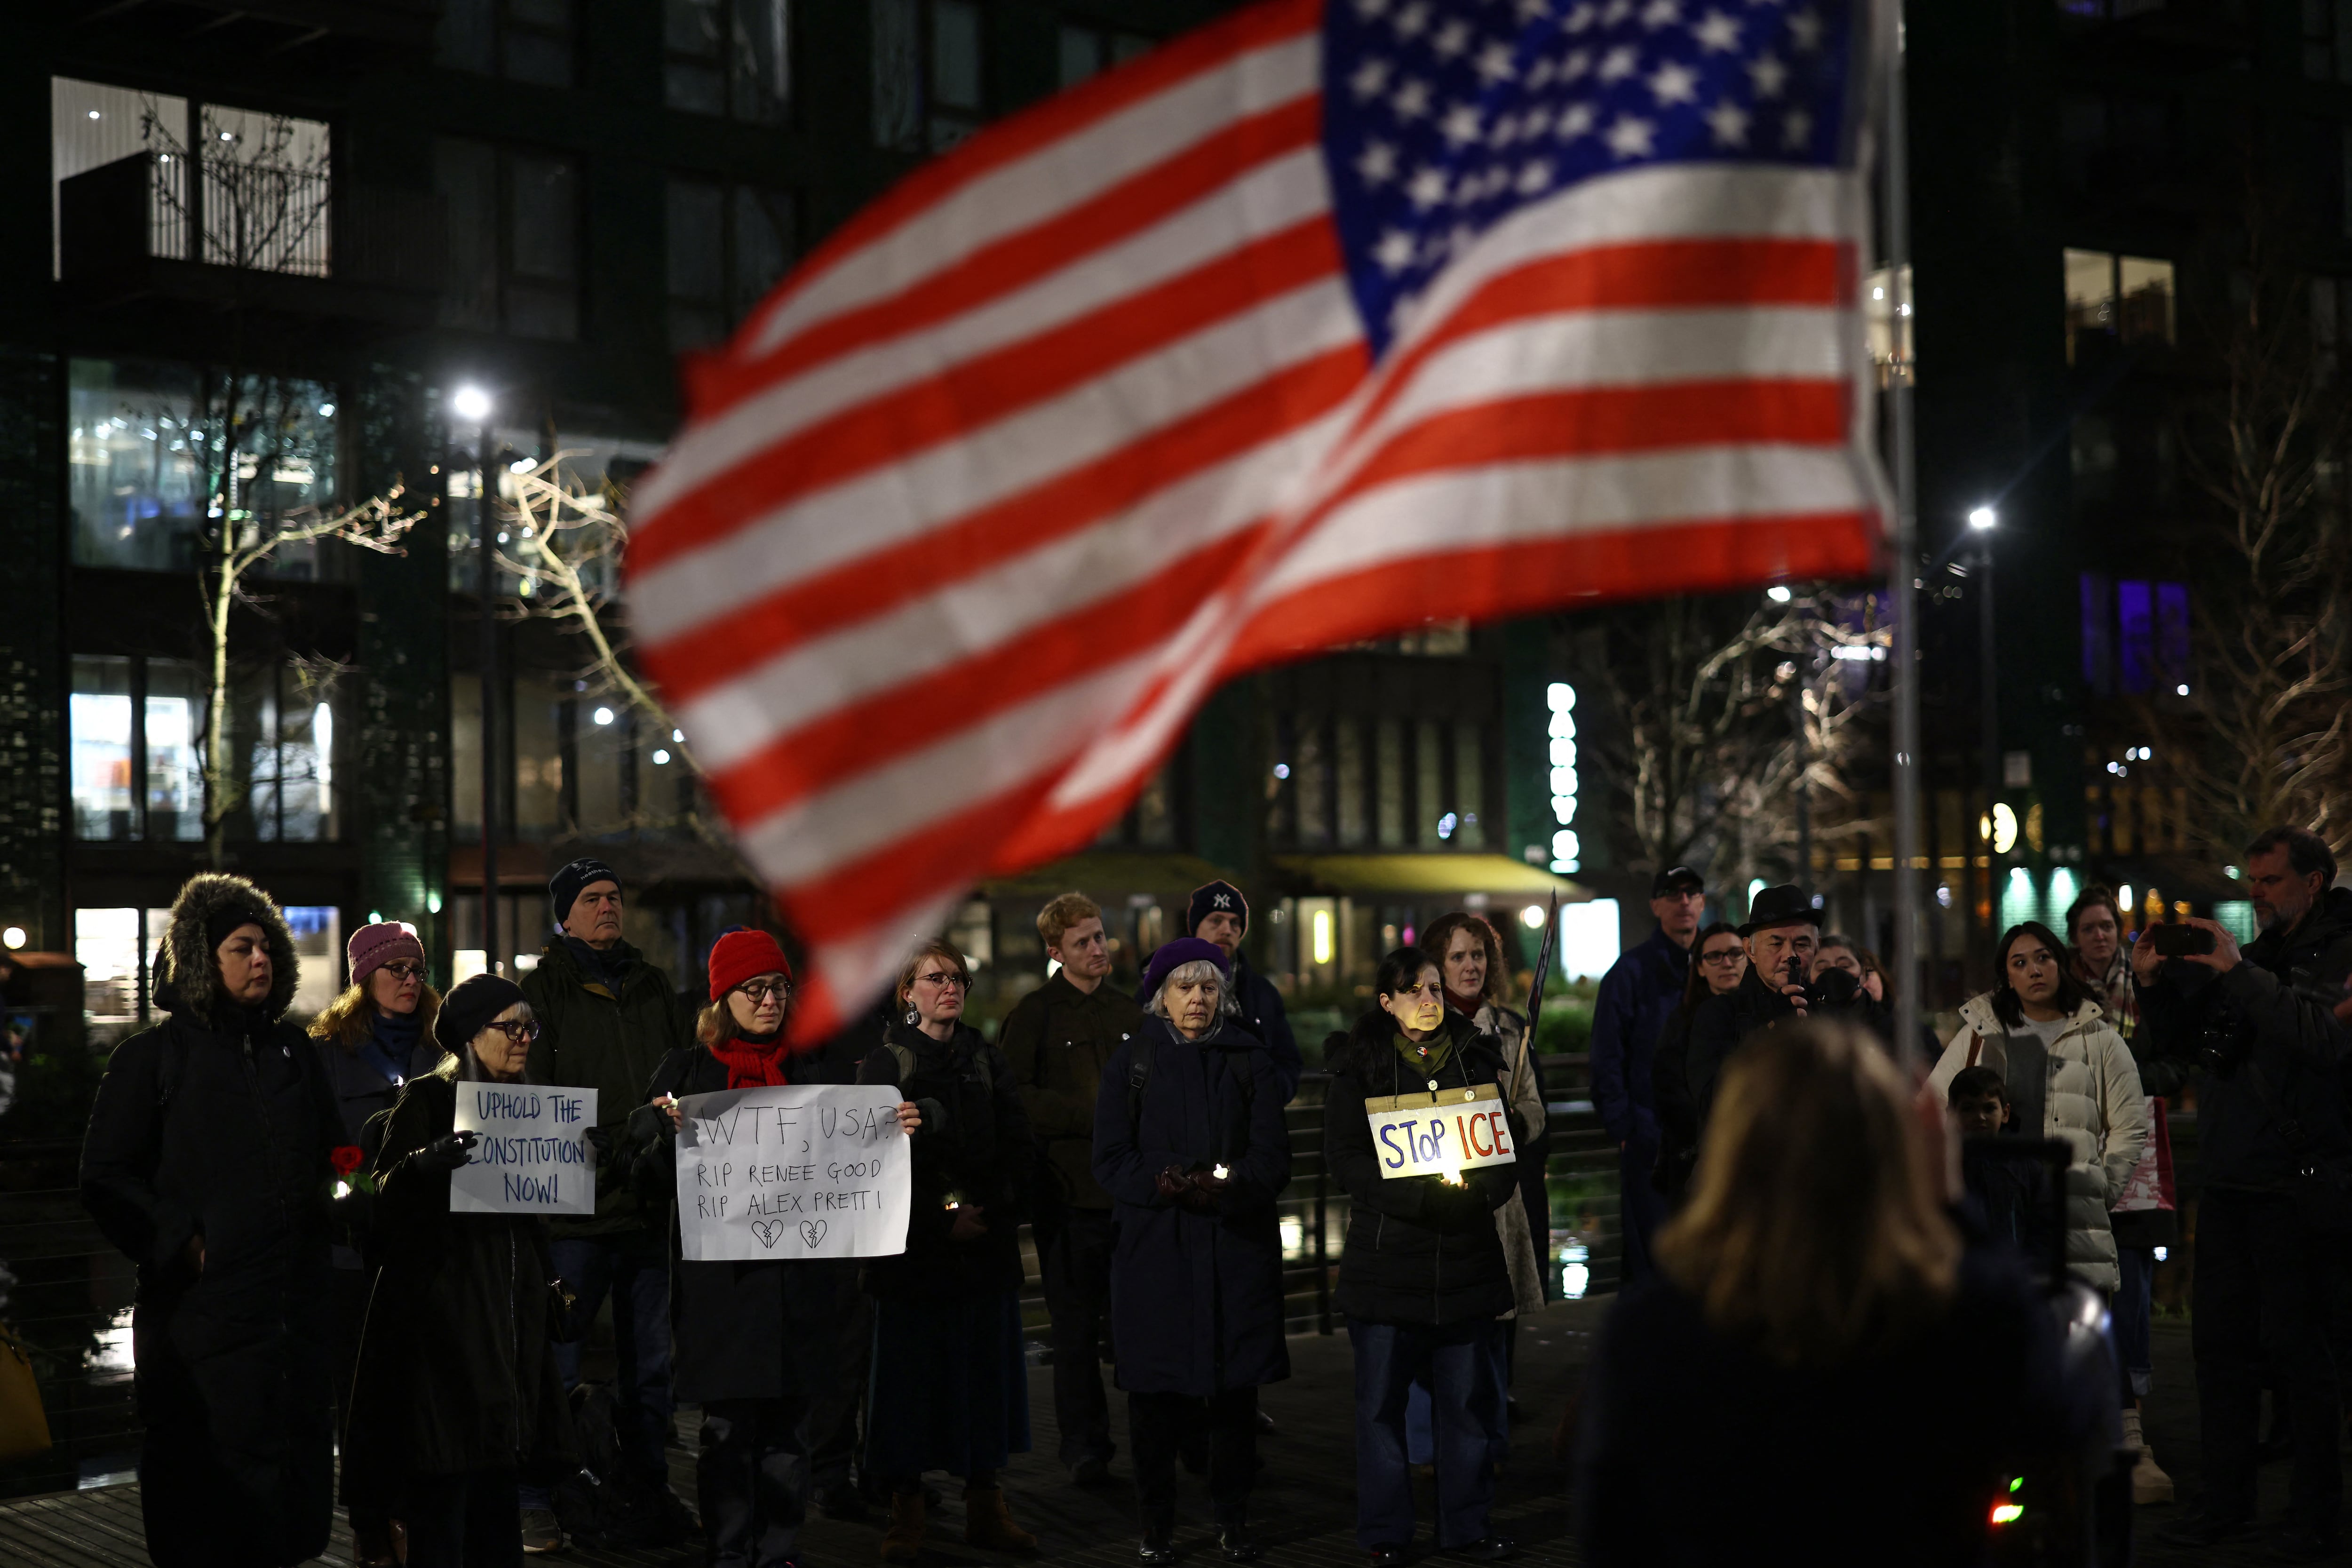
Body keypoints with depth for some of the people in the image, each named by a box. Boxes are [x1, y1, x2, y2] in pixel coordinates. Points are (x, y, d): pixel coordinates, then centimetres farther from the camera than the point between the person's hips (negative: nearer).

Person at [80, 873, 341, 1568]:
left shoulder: (295, 1053, 15)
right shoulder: (153, 1057, 1)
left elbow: (331, 1161, 25)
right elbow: (106, 1178, -3)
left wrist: (333, 1214, 6)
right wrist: (178, 1244, -13)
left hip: (297, 1304, 5)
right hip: (200, 1309, -5)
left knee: (296, 1465, 8)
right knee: (202, 1481, -1)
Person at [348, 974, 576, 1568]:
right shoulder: (428, 1097, -4)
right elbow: (387, 1192, -14)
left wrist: (549, 1283, 16)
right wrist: (429, 1161, -33)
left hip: (511, 1312, 6)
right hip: (444, 1312, -6)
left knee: (498, 1472, 6)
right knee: (444, 1474, -9)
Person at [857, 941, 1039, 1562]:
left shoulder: (987, 1061, 12)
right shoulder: (884, 1063, 0)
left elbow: (1016, 1146, 6)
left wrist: (989, 1211, -9)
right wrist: (938, 1221, -12)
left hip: (988, 1247, 4)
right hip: (912, 1248, -3)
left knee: (986, 1369, 5)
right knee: (913, 1373, -1)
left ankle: (985, 1507, 13)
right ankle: (905, 1514, 7)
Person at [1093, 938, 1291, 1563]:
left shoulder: (1250, 1060, 9)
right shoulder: (1131, 1062, 7)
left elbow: (1273, 1158, 2)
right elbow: (1111, 1160, 1)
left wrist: (1226, 1184, -17)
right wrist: (1164, 1183, -17)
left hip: (1237, 1246, 1)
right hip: (1154, 1247, -1)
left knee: (1236, 1384, -1)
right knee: (1157, 1389, -2)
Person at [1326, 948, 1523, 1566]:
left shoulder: (1477, 1056, 9)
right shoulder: (1359, 1067, 1)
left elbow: (1506, 1139, 10)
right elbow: (1343, 1155, -6)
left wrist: (1482, 1186, -11)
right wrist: (1419, 1191, -19)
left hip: (1467, 1254, 2)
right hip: (1386, 1254, -2)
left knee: (1469, 1396, 7)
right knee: (1382, 1398, 2)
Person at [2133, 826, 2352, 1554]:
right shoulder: (2250, 957, 17)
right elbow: (2176, 1049, 19)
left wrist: (2239, 974, -21)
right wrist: (2155, 985, 1)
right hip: (2227, 1180, 7)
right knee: (2220, 1338, 9)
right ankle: (2226, 1500, 17)